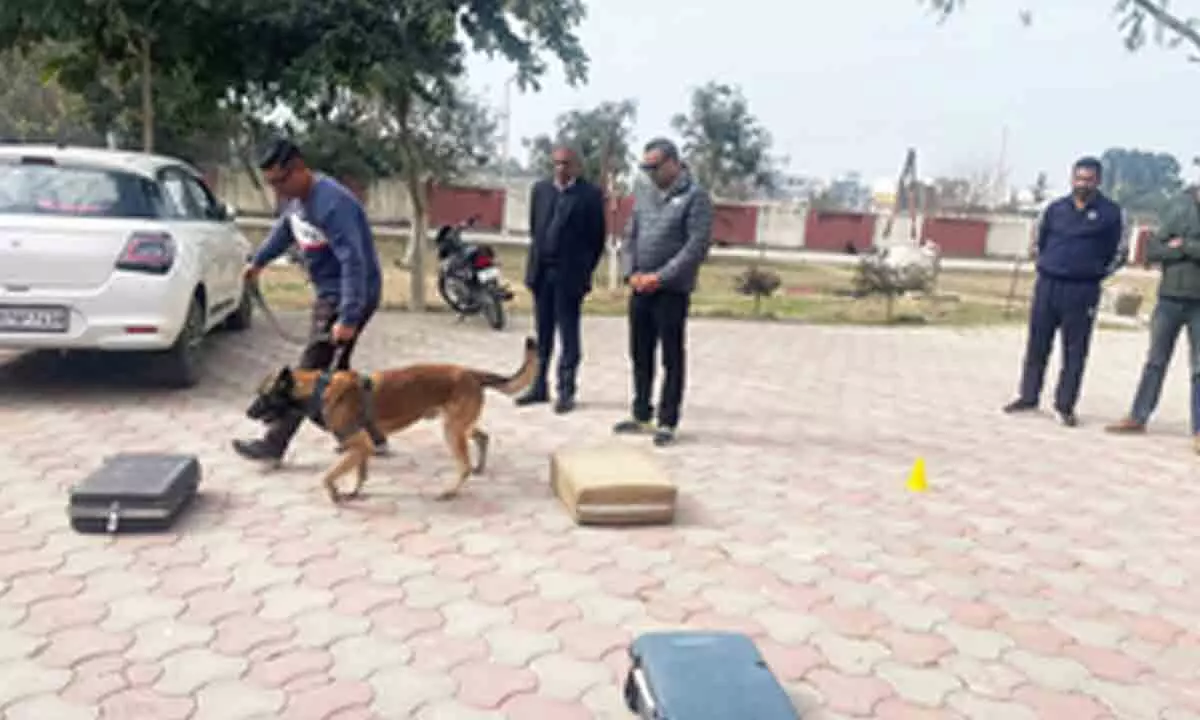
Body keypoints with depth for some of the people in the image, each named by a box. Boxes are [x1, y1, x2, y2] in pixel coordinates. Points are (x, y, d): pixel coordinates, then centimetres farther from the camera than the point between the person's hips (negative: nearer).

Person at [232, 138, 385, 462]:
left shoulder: (332, 203, -26)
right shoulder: (297, 198, 5)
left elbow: (353, 262, -32)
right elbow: (284, 230, 26)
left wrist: (348, 318, -36)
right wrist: (259, 261, 40)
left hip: (351, 295, -10)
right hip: (329, 293, 10)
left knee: (309, 371, -6)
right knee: (335, 370, 14)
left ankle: (274, 444, 1)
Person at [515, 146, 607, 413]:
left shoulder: (591, 194, -5)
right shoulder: (540, 189, 9)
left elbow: (597, 238, -2)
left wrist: (584, 271, -1)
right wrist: (537, 259, 14)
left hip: (569, 274, -5)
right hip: (541, 271, 5)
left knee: (568, 336, 1)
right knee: (543, 334, 12)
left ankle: (566, 392, 6)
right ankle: (540, 387, 20)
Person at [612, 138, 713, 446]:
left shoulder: (695, 196, -6)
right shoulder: (643, 195, 13)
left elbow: (697, 246, -13)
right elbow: (630, 236, 14)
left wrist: (660, 277, -16)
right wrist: (631, 272, -3)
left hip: (672, 290, -6)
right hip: (640, 288, 6)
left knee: (672, 359, 2)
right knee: (640, 355, 12)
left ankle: (667, 423, 10)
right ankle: (641, 415, 25)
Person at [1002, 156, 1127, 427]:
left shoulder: (1111, 213, -1)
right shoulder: (1055, 208, 7)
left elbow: (1118, 253, 5)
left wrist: (1094, 274, 4)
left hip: (1082, 292, -3)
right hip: (1046, 285, 3)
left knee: (1075, 351, 2)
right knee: (1037, 345, 7)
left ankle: (1065, 404, 9)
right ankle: (1028, 397, 17)